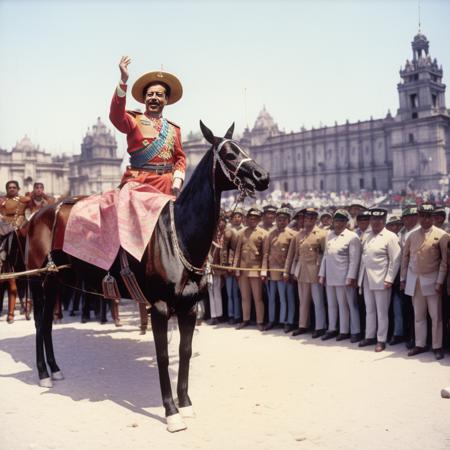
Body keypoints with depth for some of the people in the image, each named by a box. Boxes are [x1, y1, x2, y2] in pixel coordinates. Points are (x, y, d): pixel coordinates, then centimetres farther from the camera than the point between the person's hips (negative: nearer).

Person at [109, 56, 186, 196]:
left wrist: (177, 181, -5)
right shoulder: (134, 121, 6)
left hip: (166, 183, 3)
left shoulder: (173, 129, 17)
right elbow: (116, 115, -15)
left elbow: (180, 158, 14)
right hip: (137, 182, -3)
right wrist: (123, 81, -24)